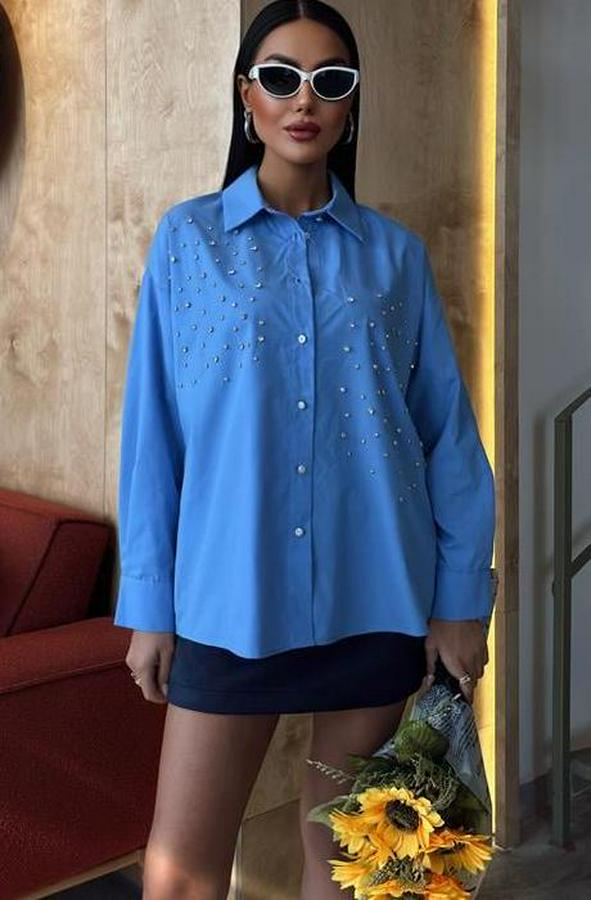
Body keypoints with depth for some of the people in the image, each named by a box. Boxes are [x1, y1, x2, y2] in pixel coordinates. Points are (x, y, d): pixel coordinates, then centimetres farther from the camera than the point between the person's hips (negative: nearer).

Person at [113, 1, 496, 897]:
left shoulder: (394, 252, 5)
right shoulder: (188, 238, 2)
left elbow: (447, 434, 4)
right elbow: (153, 434, 1)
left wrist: (461, 598, -1)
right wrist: (148, 606, 0)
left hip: (376, 603, 2)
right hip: (230, 602, -1)